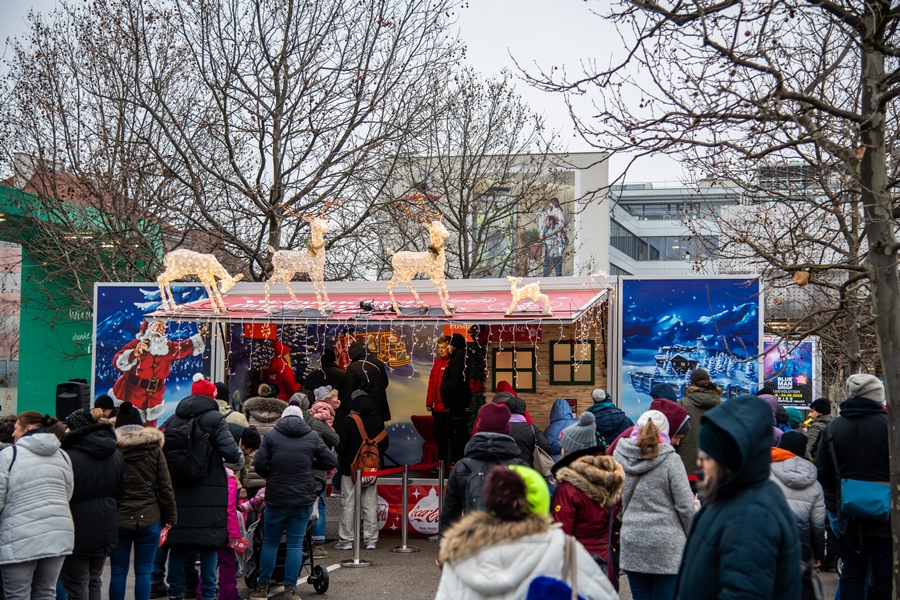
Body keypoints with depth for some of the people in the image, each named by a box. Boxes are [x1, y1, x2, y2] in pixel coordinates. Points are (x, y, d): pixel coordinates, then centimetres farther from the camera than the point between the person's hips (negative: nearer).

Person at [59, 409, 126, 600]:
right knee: (94, 582, 19)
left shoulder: (69, 455, -17)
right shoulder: (116, 455, 7)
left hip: (77, 529, -7)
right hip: (104, 529, 7)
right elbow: (120, 493, 13)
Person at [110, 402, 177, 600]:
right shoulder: (154, 448, 0)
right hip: (148, 518, 0)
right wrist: (170, 517, 7)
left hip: (118, 519, 0)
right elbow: (165, 486, -1)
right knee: (143, 571, 5)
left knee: (118, 572, 7)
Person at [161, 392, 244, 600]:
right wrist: (239, 459, 7)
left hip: (178, 493, 4)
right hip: (209, 495, -4)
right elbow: (231, 453, -14)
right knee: (209, 544, 5)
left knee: (178, 545, 11)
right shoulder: (214, 419, -6)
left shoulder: (172, 420, 7)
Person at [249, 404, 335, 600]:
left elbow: (259, 464, -8)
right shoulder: (312, 437, 2)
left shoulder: (271, 435, -1)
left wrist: (271, 476, 11)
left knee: (270, 543, 13)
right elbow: (330, 462, 4)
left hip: (276, 498, 0)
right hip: (304, 498, 0)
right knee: (296, 544, 5)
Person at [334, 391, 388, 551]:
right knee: (370, 504, 8)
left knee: (348, 505, 2)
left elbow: (340, 446, -12)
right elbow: (384, 444, 7)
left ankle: (346, 540, 3)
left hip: (350, 468, -4)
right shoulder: (378, 421, 1)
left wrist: (344, 458, 9)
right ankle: (371, 540, 9)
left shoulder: (348, 421, -13)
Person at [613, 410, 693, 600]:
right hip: (666, 547, -4)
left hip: (632, 543, 4)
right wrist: (691, 538, 7)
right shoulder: (670, 459, -9)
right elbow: (685, 505, -8)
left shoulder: (620, 456, 1)